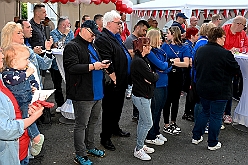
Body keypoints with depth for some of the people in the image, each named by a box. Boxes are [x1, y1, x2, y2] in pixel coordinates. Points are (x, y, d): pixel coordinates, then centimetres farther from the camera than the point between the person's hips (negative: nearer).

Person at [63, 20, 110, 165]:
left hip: (97, 92, 9)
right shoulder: (72, 46, -11)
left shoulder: (92, 45, 17)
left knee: (93, 121, 19)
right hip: (83, 93, -9)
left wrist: (102, 64, 7)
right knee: (81, 125, 2)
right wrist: (93, 66, -22)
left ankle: (90, 147, 35)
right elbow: (72, 67, -21)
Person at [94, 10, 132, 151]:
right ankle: (105, 138, 15)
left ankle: (115, 128, 42)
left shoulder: (116, 37, 13)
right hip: (112, 83, -10)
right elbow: (107, 62, -26)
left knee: (118, 108, 23)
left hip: (122, 81, 10)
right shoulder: (103, 39, -19)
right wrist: (113, 78, -23)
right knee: (109, 110, 2)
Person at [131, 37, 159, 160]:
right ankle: (138, 150, 6)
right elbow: (152, 77, -22)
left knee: (142, 121, 17)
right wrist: (156, 75, -1)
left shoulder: (143, 59, 11)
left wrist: (151, 77, -13)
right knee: (148, 123, -5)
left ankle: (140, 145, 29)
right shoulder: (138, 61, -21)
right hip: (141, 96, -10)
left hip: (145, 95, 10)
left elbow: (149, 76, 9)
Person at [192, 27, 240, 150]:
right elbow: (236, 69, -9)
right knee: (216, 116, 6)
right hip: (219, 91, -6)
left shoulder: (200, 50, 0)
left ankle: (196, 137, 28)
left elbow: (196, 66, 14)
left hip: (202, 89, 6)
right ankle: (212, 143, 16)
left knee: (205, 112, 22)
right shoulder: (225, 54, -20)